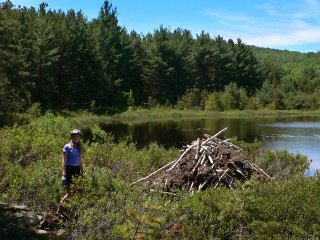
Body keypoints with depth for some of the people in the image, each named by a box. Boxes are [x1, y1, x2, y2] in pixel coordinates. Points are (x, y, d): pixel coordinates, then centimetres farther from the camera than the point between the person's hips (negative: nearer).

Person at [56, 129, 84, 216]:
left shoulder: (78, 148, 15)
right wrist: (64, 174, -15)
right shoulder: (67, 147, -4)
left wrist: (82, 172, 17)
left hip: (77, 170, 6)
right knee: (70, 193, -9)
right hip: (69, 169, -6)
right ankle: (59, 211, -1)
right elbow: (64, 161, -8)